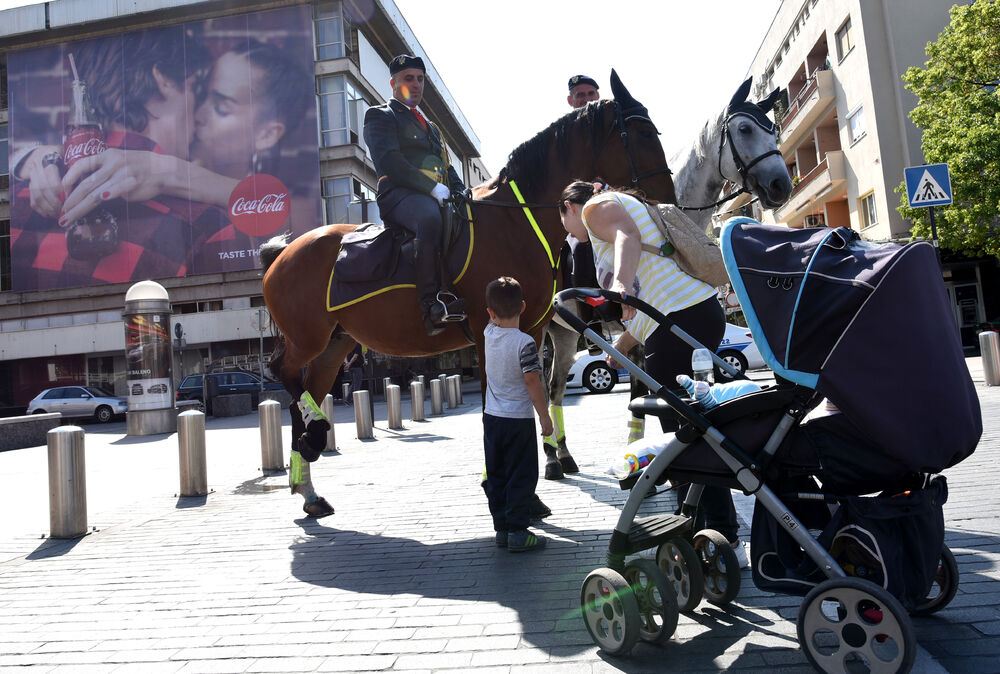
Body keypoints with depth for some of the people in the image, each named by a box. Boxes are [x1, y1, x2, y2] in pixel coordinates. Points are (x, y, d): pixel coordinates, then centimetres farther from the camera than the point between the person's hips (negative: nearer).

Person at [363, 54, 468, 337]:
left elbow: (447, 168, 29)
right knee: (429, 216, -39)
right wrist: (431, 187, -17)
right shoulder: (379, 116, 11)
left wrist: (462, 193, 7)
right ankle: (433, 307, -46)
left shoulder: (429, 126, 35)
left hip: (436, 197, 8)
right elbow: (389, 161, -7)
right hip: (400, 196, -8)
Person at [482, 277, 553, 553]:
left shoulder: (489, 333, -1)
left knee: (496, 475, 13)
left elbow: (494, 319, 25)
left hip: (491, 417, 6)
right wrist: (545, 417, -9)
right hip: (519, 419, -6)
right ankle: (517, 532, 4)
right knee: (521, 476, 3)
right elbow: (533, 384, -16)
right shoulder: (525, 343, -17)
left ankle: (501, 528, 19)